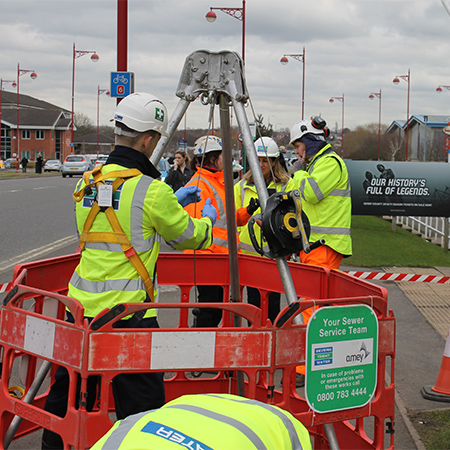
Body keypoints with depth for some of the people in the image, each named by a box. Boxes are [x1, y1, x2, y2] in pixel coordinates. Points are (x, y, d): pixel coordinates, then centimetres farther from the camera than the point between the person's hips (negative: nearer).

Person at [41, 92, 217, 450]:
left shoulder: (88, 182, 6)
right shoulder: (152, 191, -13)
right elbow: (188, 236, 2)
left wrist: (172, 202, 28)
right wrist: (208, 220, 23)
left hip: (81, 306, 7)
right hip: (128, 314, -7)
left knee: (68, 392, 18)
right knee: (141, 403, 2)